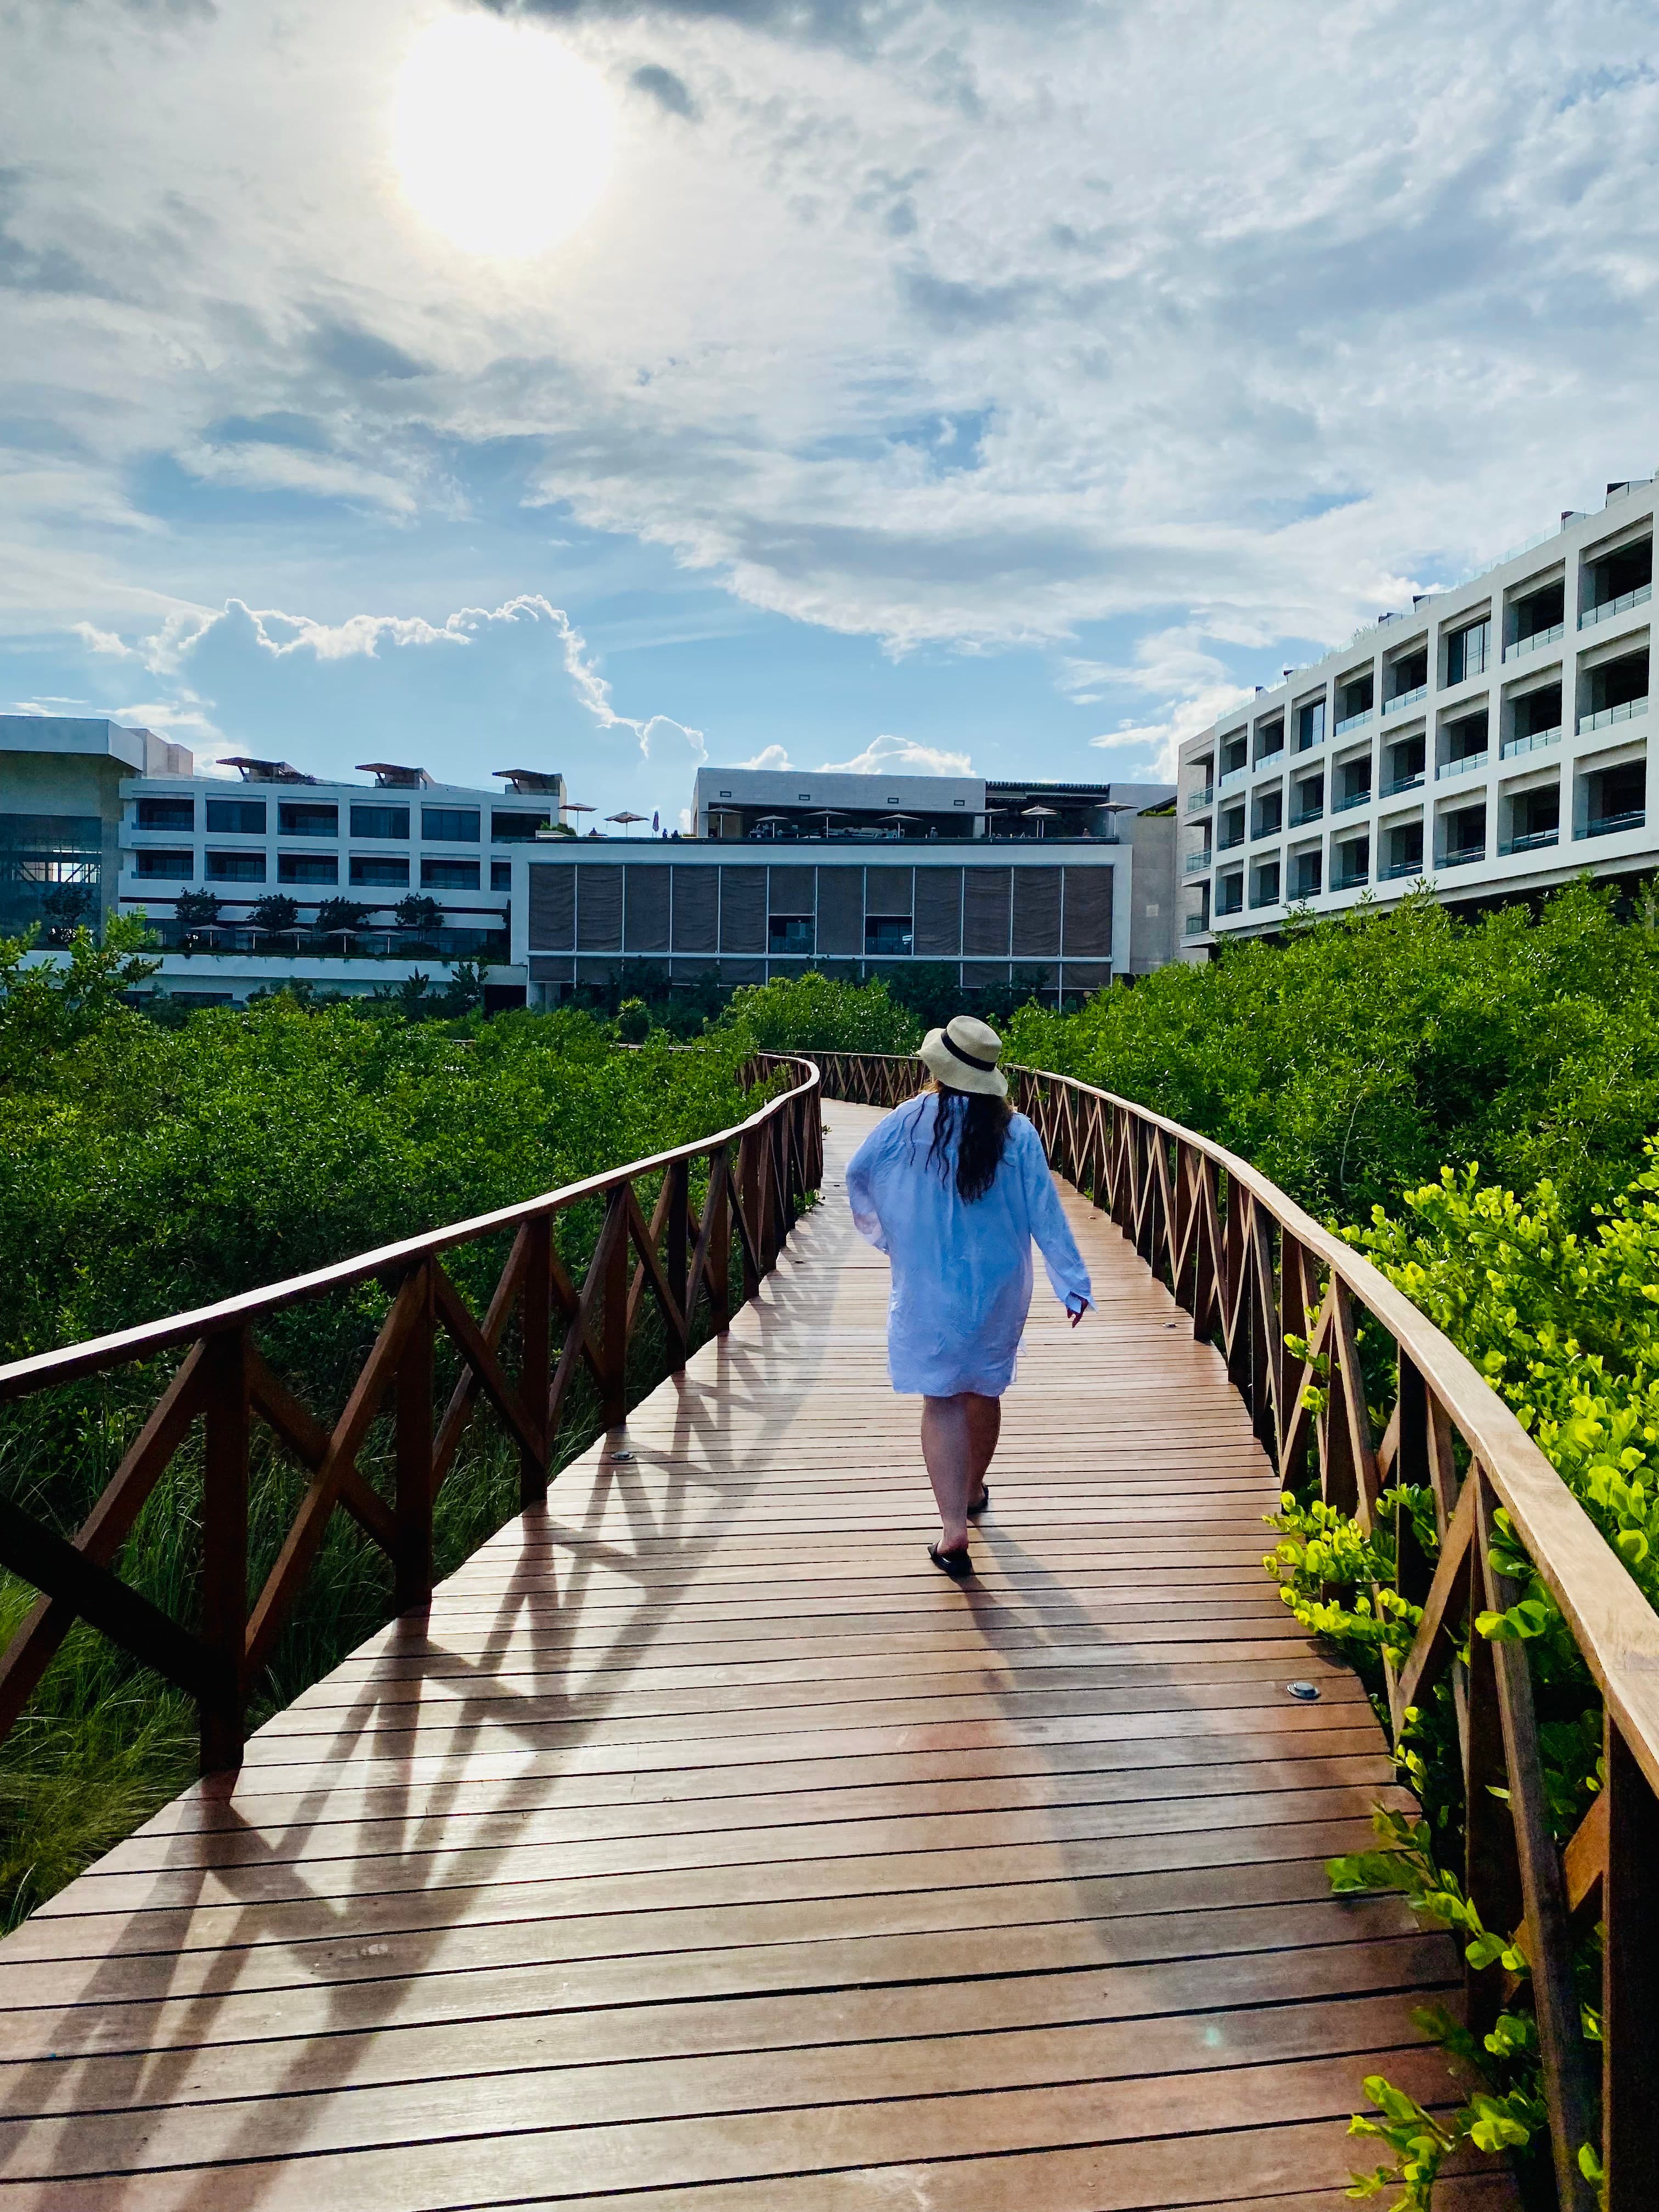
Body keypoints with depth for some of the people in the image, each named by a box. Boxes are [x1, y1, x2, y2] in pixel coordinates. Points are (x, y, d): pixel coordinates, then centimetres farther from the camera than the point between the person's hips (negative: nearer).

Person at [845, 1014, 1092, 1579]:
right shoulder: (1016, 1132, -9)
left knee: (941, 1399, 0)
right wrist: (1073, 1282, -1)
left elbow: (857, 1175, 0)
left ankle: (954, 1527, -9)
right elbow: (1045, 1213, -7)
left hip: (928, 1289, -2)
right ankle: (975, 1489, 41)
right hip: (999, 1287, 2)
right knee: (984, 1391, 19)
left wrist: (879, 1226, 19)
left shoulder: (907, 1122, -11)